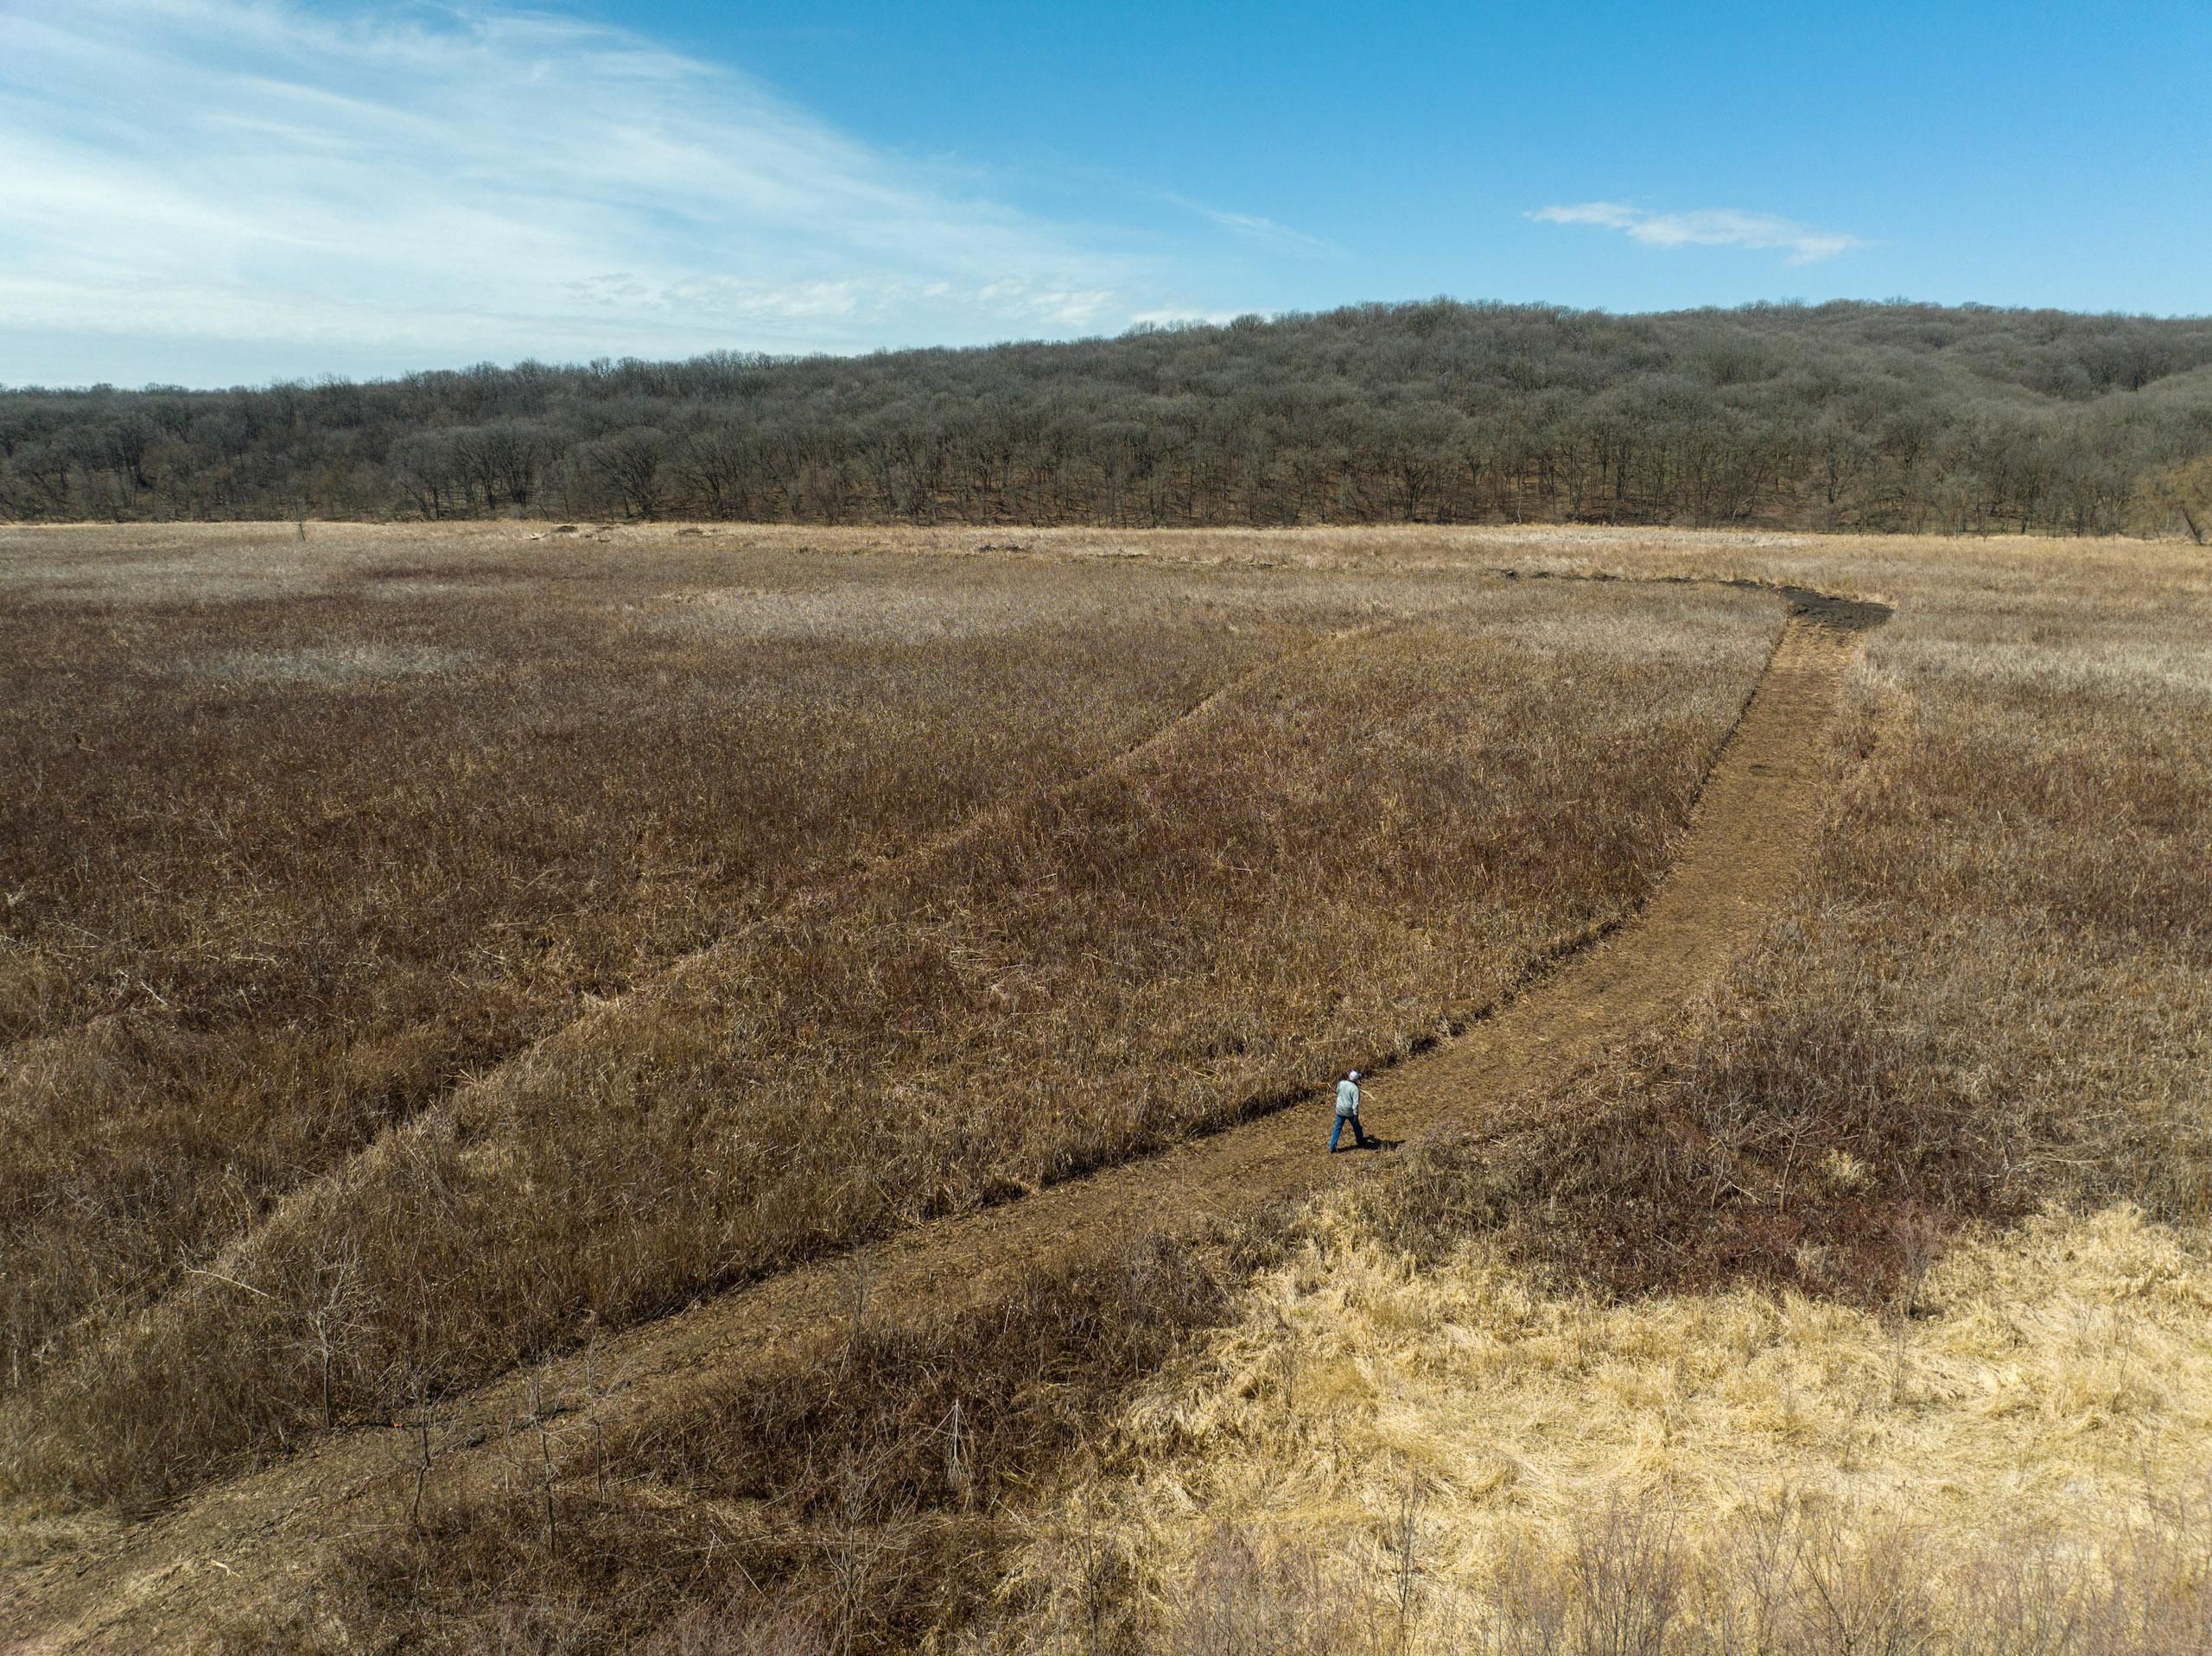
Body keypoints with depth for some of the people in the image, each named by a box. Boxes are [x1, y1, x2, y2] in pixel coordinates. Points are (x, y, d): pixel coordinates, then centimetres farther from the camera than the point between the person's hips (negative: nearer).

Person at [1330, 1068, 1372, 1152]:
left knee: (1337, 1128, 13)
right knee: (1357, 1127, 20)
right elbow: (1355, 1103, -23)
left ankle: (1332, 1147, 10)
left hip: (1340, 1110, 4)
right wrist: (1356, 1114, -16)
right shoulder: (1355, 1088, -23)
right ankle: (1361, 1143, 40)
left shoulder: (1340, 1083, -8)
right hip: (1350, 1111, -4)